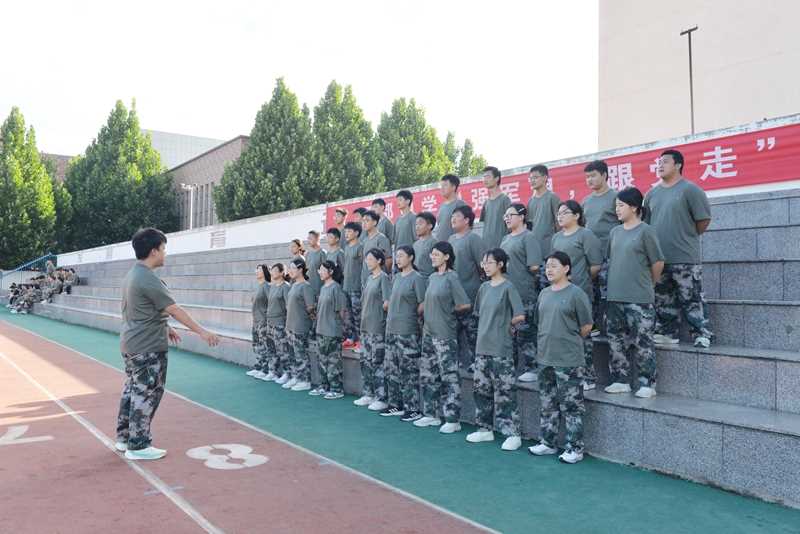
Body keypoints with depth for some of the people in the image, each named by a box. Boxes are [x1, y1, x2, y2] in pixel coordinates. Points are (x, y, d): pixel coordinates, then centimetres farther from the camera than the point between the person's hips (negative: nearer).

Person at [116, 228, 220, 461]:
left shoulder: (132, 275, 10)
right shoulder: (148, 279, -21)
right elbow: (174, 310, -21)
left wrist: (166, 328, 23)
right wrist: (202, 332, -18)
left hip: (130, 344, 10)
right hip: (148, 347, -10)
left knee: (132, 390, 17)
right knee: (146, 394, -1)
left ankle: (124, 438, 27)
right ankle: (138, 446, 6)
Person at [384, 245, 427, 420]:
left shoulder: (417, 278, -10)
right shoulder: (396, 277, 14)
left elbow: (423, 304, -11)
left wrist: (412, 316, -1)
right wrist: (391, 317, 13)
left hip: (407, 331, -8)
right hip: (391, 328, 8)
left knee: (409, 370, -3)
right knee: (391, 369, 12)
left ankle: (413, 409, 5)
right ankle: (395, 405, 22)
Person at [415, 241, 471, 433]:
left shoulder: (451, 277, -11)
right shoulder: (432, 277, 11)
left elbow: (466, 305, -12)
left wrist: (450, 311, -1)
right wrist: (426, 315, 8)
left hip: (445, 334, -8)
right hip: (429, 332, 8)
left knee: (449, 376, -3)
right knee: (427, 375, 13)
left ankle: (453, 420, 4)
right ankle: (431, 415, 24)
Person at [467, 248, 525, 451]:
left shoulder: (508, 287, -9)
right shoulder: (484, 287, 11)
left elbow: (520, 316, -13)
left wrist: (505, 325, 0)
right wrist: (490, 326, 9)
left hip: (501, 349, -7)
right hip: (482, 346, 7)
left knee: (505, 391, -4)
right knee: (481, 389, 12)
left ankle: (513, 433, 4)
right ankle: (485, 429, 24)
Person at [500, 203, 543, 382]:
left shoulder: (528, 237, -7)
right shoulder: (505, 239, 18)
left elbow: (534, 266, -16)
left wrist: (516, 269, -4)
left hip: (525, 293, -8)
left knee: (525, 331, -4)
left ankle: (531, 369, 4)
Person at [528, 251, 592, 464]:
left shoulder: (576, 293, -9)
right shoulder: (544, 293, 10)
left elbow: (586, 326, -5)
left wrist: (570, 342, 5)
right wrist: (549, 341, 13)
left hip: (568, 360, -7)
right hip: (545, 357, 7)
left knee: (571, 406, 0)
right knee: (547, 404, 16)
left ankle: (575, 448, 10)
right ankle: (547, 442, 27)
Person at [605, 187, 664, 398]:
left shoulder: (645, 231, -8)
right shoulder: (615, 232, 12)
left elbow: (658, 263, -3)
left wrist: (648, 284, 8)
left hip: (639, 299, -7)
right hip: (615, 297, 7)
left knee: (642, 342, -2)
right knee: (616, 341, 10)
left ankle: (647, 383, 8)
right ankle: (620, 381, 20)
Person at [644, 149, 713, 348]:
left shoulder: (690, 190, -5)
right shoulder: (652, 193, 13)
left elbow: (703, 220, -4)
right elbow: (646, 222, 19)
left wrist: (687, 237, 5)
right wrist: (659, 239, 12)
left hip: (685, 258, -6)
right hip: (658, 258, 6)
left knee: (691, 299, -4)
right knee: (662, 299, 12)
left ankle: (702, 334, 5)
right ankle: (667, 332, 22)